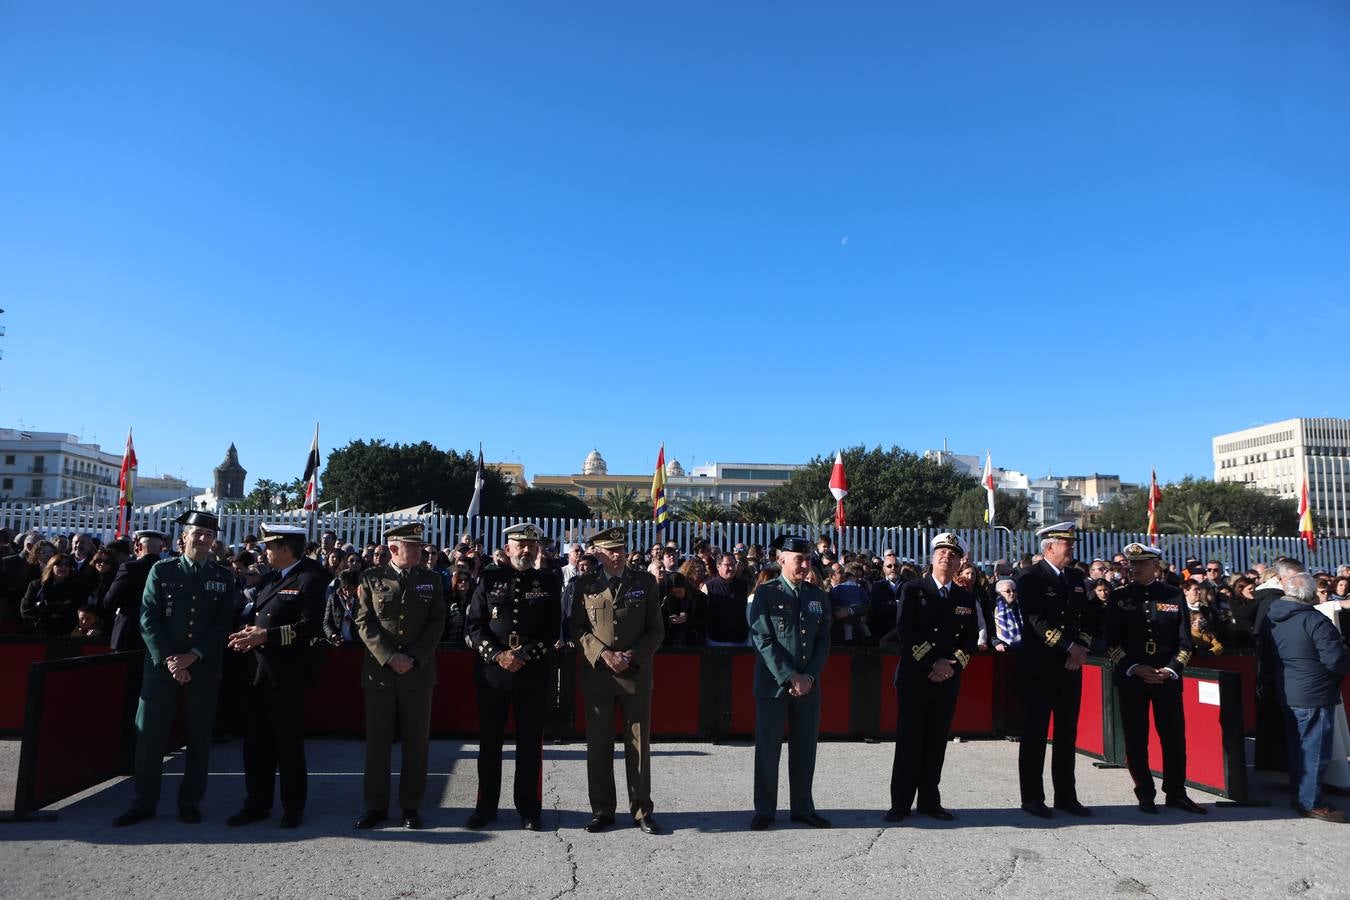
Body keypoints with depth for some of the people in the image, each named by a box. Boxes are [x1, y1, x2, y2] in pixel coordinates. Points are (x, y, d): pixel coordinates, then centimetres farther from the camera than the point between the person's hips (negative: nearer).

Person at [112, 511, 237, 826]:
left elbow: (223, 624, 0)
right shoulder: (161, 570, 4)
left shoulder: (223, 577, 5)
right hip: (161, 666, 0)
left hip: (204, 668, 0)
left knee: (198, 738, 6)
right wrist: (168, 659, -12)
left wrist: (192, 657, -12)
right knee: (150, 735, 4)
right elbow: (148, 619, -2)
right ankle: (144, 803, 18)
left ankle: (190, 802, 18)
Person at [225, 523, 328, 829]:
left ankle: (293, 807, 18)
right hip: (256, 671, 7)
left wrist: (267, 635, -21)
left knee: (289, 742, 4)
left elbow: (312, 625, -18)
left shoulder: (310, 578, -10)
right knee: (256, 740, 13)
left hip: (287, 675, -7)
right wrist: (247, 633, -4)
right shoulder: (269, 578, 15)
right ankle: (257, 803, 26)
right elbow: (251, 613, 18)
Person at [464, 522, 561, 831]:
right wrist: (497, 654, -12)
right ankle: (486, 807, 23)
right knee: (489, 741, 9)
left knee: (530, 742, 6)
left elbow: (553, 629, 0)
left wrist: (524, 655, -12)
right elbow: (473, 624, 1)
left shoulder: (549, 582, 4)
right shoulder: (490, 579, 5)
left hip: (534, 674, -1)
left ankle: (529, 809, 18)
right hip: (492, 671, 1)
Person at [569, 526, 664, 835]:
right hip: (596, 674, 0)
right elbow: (577, 629, 2)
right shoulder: (584, 584, 3)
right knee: (598, 745, 8)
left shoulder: (645, 582, 4)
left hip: (636, 673, 0)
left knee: (639, 744, 6)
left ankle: (641, 810, 18)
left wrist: (632, 656, -9)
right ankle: (602, 810, 21)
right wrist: (604, 654, -12)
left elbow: (656, 630, 4)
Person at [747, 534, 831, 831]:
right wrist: (790, 677, -14)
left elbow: (824, 641, 8)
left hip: (808, 685, 4)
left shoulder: (819, 596, 9)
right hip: (773, 684, -4)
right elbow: (763, 640, -11)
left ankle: (803, 808, 25)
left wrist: (809, 677, -6)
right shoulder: (766, 593, -5)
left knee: (805, 750, 11)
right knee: (767, 750, 4)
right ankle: (764, 810, 17)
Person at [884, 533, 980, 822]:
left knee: (937, 742, 9)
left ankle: (930, 800, 20)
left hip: (948, 679, 3)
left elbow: (971, 639, 7)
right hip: (914, 677, -3)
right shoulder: (913, 590, -2)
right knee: (909, 741, 1)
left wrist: (952, 665, -9)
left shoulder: (967, 598, 10)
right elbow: (906, 632, -10)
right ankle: (900, 802, 10)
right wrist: (933, 664, -14)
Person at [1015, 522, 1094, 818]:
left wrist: (1082, 649, -3)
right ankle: (1032, 798, 11)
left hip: (1070, 667, 6)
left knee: (1067, 735, 11)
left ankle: (1066, 796, 21)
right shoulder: (1030, 578, -8)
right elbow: (1037, 621, -17)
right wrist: (1070, 646, -17)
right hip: (1038, 668, -6)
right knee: (1034, 734, 2)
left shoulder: (1076, 577, 13)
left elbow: (1087, 616, 12)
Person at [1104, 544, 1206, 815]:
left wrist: (1170, 670, -10)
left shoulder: (1175, 596, 4)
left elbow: (1184, 640, 2)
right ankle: (1145, 795, 16)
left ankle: (1176, 793, 21)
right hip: (1130, 678, 0)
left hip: (1168, 678, 1)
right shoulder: (1119, 597, 2)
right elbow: (1112, 641, 0)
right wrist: (1135, 668, -11)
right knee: (1136, 739, 4)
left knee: (1174, 736, 6)